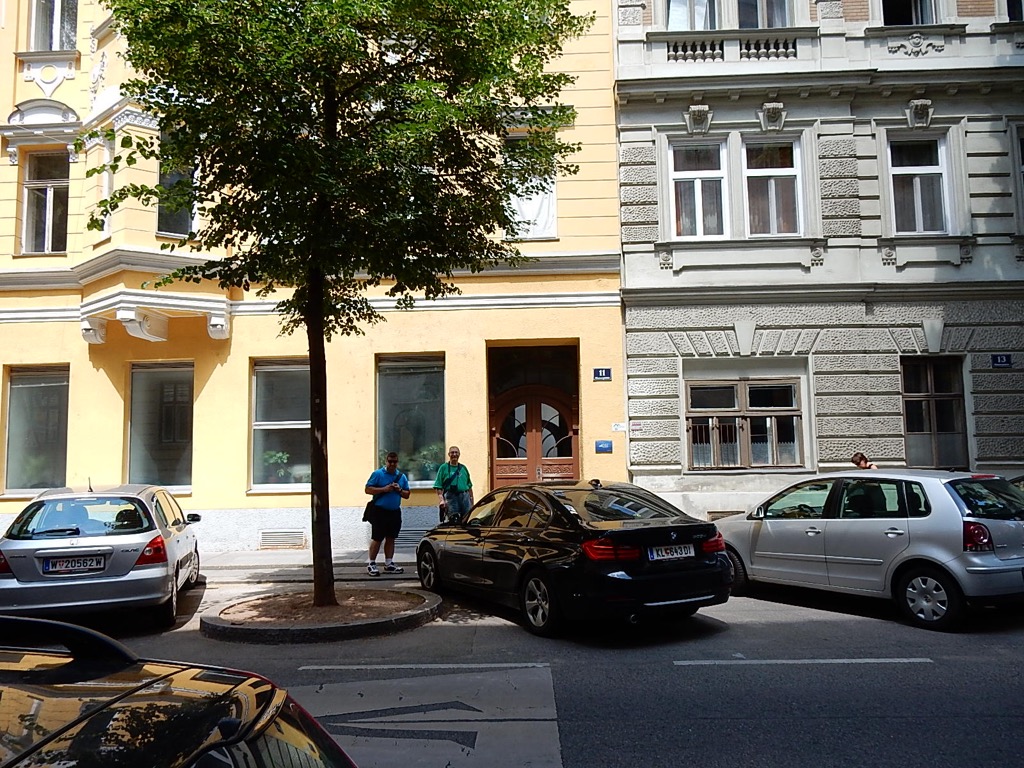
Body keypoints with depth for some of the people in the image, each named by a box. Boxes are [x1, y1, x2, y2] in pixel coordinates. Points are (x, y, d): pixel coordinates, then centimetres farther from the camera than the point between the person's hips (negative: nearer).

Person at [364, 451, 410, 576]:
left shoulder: (402, 476, 12)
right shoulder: (377, 474, -3)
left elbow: (407, 495, 15)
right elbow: (368, 489, -9)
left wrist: (400, 490, -6)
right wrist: (384, 489, -18)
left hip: (395, 512, 5)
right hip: (380, 511, -5)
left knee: (391, 538, 10)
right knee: (377, 539, -4)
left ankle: (389, 564, 17)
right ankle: (371, 564, 4)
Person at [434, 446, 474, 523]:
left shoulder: (463, 468, 17)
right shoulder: (443, 467, 5)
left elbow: (469, 486, 20)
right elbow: (438, 487, -2)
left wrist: (471, 500, 14)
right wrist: (441, 500, -14)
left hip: (465, 496, 4)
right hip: (451, 497, -4)